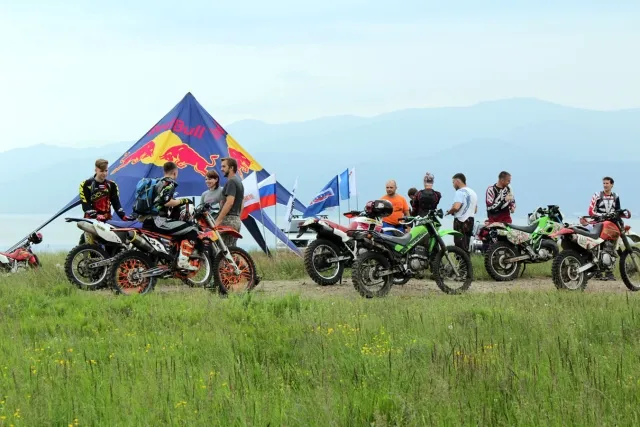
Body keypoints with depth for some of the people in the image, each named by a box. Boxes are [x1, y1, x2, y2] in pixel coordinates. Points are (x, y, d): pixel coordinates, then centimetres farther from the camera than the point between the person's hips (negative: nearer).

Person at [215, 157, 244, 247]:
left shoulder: (231, 182, -11)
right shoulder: (239, 182, 20)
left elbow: (229, 202, -21)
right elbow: (242, 204, 23)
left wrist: (218, 220, -21)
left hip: (228, 219, -10)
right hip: (237, 220, 10)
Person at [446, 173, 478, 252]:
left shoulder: (460, 192, -12)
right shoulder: (473, 192, 18)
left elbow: (456, 207, -26)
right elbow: (475, 210, 26)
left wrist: (449, 212, -8)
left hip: (461, 222, -9)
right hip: (470, 221, 9)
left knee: (460, 247, -12)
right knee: (465, 248, 14)